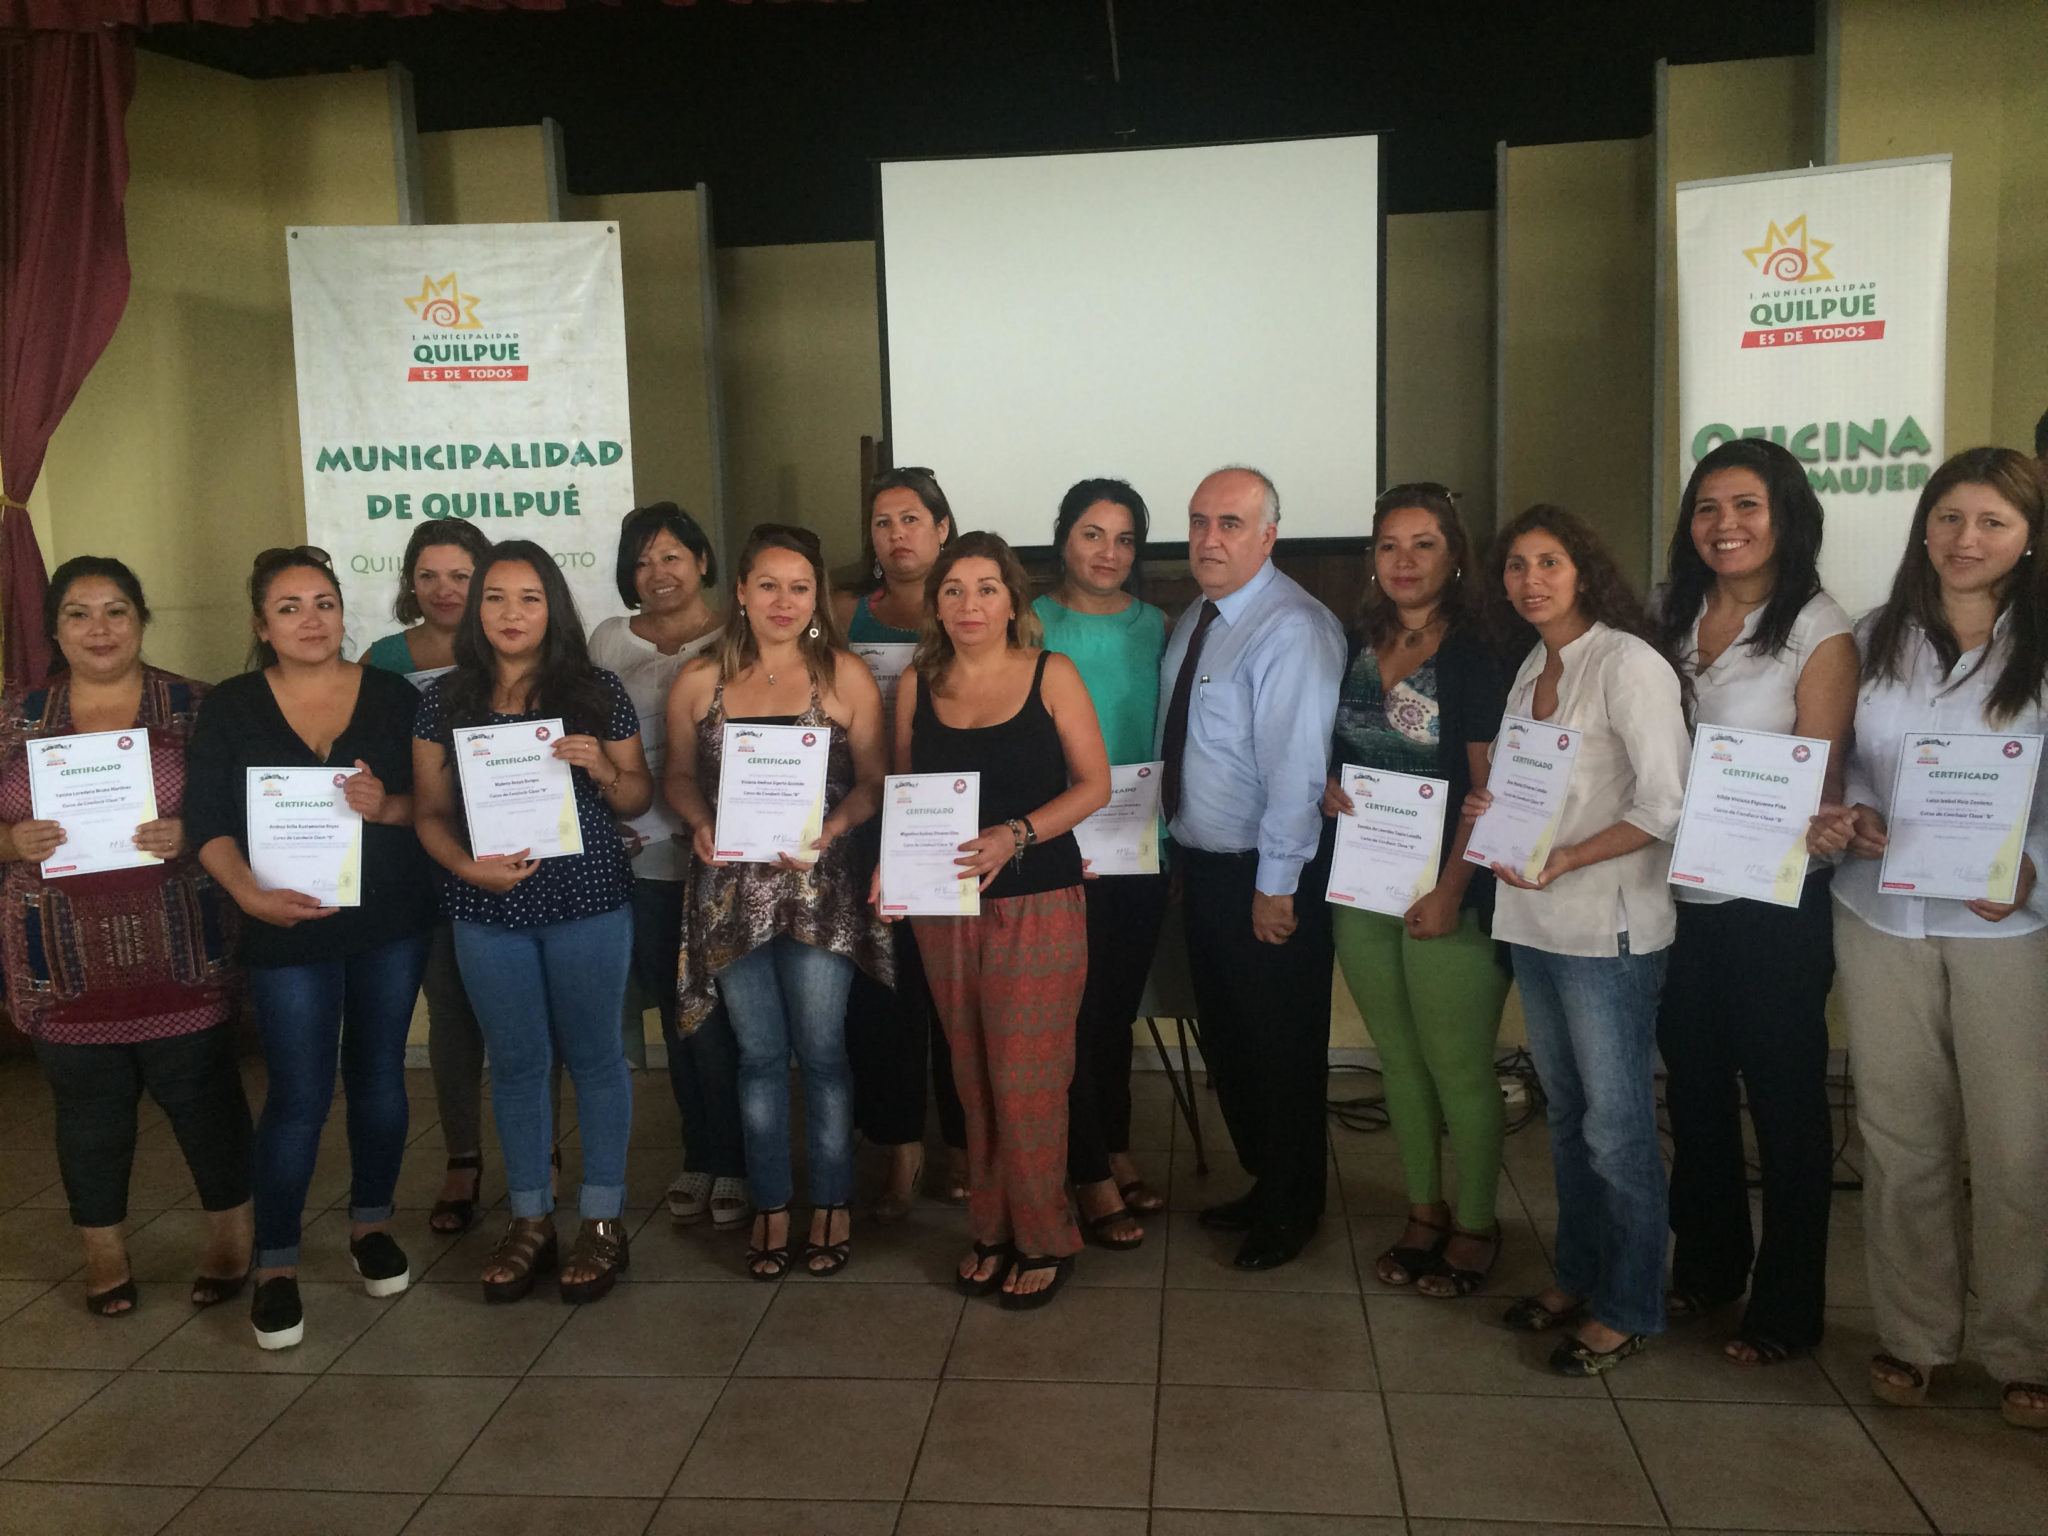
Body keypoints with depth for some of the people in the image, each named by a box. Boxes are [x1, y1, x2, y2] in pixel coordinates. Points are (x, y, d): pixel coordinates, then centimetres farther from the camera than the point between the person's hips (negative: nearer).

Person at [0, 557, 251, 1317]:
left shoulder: (194, 707, 0)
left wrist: (188, 834, -17)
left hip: (179, 958, -2)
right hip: (67, 964, 2)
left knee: (202, 1090, 7)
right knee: (88, 1105, 12)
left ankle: (230, 1229, 26)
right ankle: (102, 1247, 30)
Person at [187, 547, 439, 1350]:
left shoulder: (392, 696, 0)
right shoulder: (231, 708, -1)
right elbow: (209, 821, -6)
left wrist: (388, 806, -21)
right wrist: (249, 892, -22)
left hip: (392, 921, 2)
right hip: (290, 929, -2)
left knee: (378, 1074, 13)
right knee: (299, 1096, -1)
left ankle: (371, 1222, 32)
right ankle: (276, 1264, 14)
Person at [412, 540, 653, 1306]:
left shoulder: (595, 692, -1)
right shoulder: (446, 701, 4)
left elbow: (638, 798, 4)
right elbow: (431, 812, 7)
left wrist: (601, 767, -16)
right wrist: (469, 867, -11)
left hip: (589, 902, -2)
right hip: (488, 910, 2)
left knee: (594, 1056, 6)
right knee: (515, 1063, 11)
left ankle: (603, 1221, 19)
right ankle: (529, 1221, 25)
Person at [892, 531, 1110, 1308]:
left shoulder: (1051, 675, -2)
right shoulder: (917, 684, 7)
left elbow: (1094, 784, -3)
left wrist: (1016, 836, -16)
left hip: (1038, 904, -3)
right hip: (944, 909, 4)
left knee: (1025, 1082, -2)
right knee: (973, 1078, 10)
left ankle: (1046, 1241, 16)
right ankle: (992, 1231, 26)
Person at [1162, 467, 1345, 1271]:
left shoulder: (1293, 630, -20)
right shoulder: (1193, 622, 8)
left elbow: (1296, 767, -23)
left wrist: (1276, 886, -22)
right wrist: (1177, 842, 11)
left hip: (1265, 875, -8)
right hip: (1201, 862, 9)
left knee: (1281, 1047, 7)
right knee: (1225, 1036, 20)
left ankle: (1291, 1209, 27)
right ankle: (1262, 1181, 39)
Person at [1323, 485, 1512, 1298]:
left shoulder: (1472, 658, -8)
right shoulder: (1354, 650, 8)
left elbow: (1491, 790, -12)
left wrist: (1450, 891, -18)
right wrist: (1327, 788, -4)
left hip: (1445, 896, -5)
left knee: (1459, 1069, 3)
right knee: (1400, 1061, 15)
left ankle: (1475, 1226, 20)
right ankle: (1423, 1211, 30)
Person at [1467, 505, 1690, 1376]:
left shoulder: (1628, 664, -11)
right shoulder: (1532, 668, 12)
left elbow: (1666, 805, -17)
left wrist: (1564, 860, -20)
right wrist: (1490, 811, 2)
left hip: (1608, 928, -8)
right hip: (1535, 921, 8)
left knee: (1616, 1124, 1)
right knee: (1567, 1111, 17)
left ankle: (1627, 1309, 16)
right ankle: (1579, 1278, 31)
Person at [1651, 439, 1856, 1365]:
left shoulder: (1818, 630, -8)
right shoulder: (1673, 620, 7)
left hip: (1775, 902, -5)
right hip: (1679, 895, 5)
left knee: (1784, 1100, 7)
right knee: (1694, 1089, 17)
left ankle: (1787, 1305, 22)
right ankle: (1706, 1264, 36)